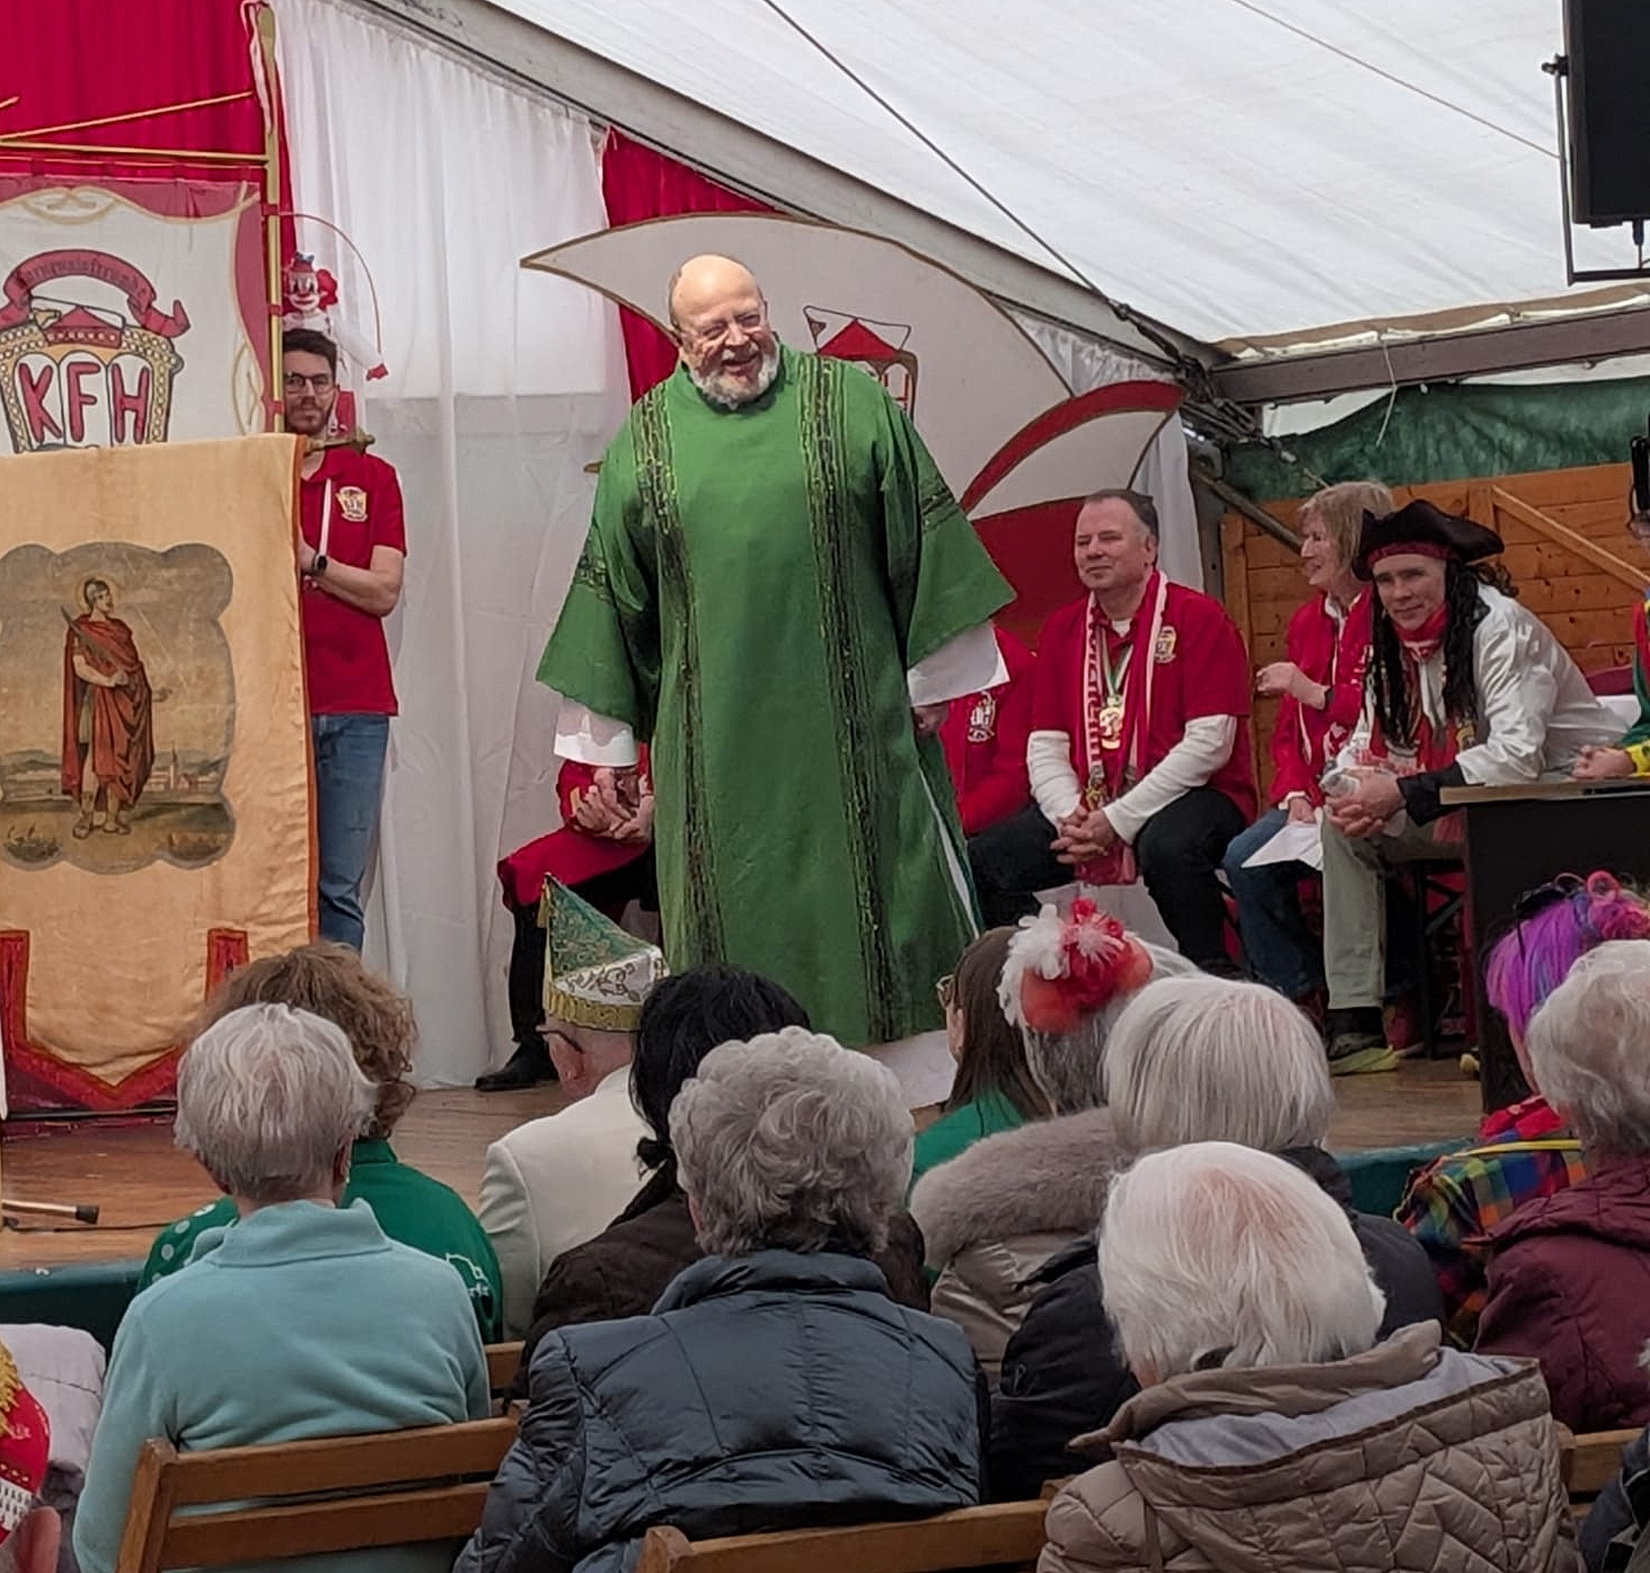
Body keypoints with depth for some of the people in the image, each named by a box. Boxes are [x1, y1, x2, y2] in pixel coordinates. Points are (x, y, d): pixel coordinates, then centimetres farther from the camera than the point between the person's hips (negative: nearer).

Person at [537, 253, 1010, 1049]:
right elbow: (612, 587, 11)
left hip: (854, 722, -1)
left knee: (876, 897, 1)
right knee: (741, 917, 2)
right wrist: (606, 741, 10)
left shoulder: (850, 402, 3)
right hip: (715, 738, 1)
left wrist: (932, 677, 3)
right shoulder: (646, 439, 7)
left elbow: (921, 537, 5)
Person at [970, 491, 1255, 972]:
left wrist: (1119, 820, -19)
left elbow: (1208, 745, -15)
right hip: (1087, 808, 6)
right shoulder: (1062, 629, 11)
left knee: (1168, 846, -39)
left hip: (1193, 796, -6)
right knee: (982, 860, -9)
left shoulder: (1200, 618, -7)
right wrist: (1070, 816, -14)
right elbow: (1045, 747, 8)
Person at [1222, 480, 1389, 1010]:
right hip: (1315, 797, 8)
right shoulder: (1307, 621, 17)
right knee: (1244, 859, -14)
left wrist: (1315, 693, -14)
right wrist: (1297, 796, -1)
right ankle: (1296, 994, -4)